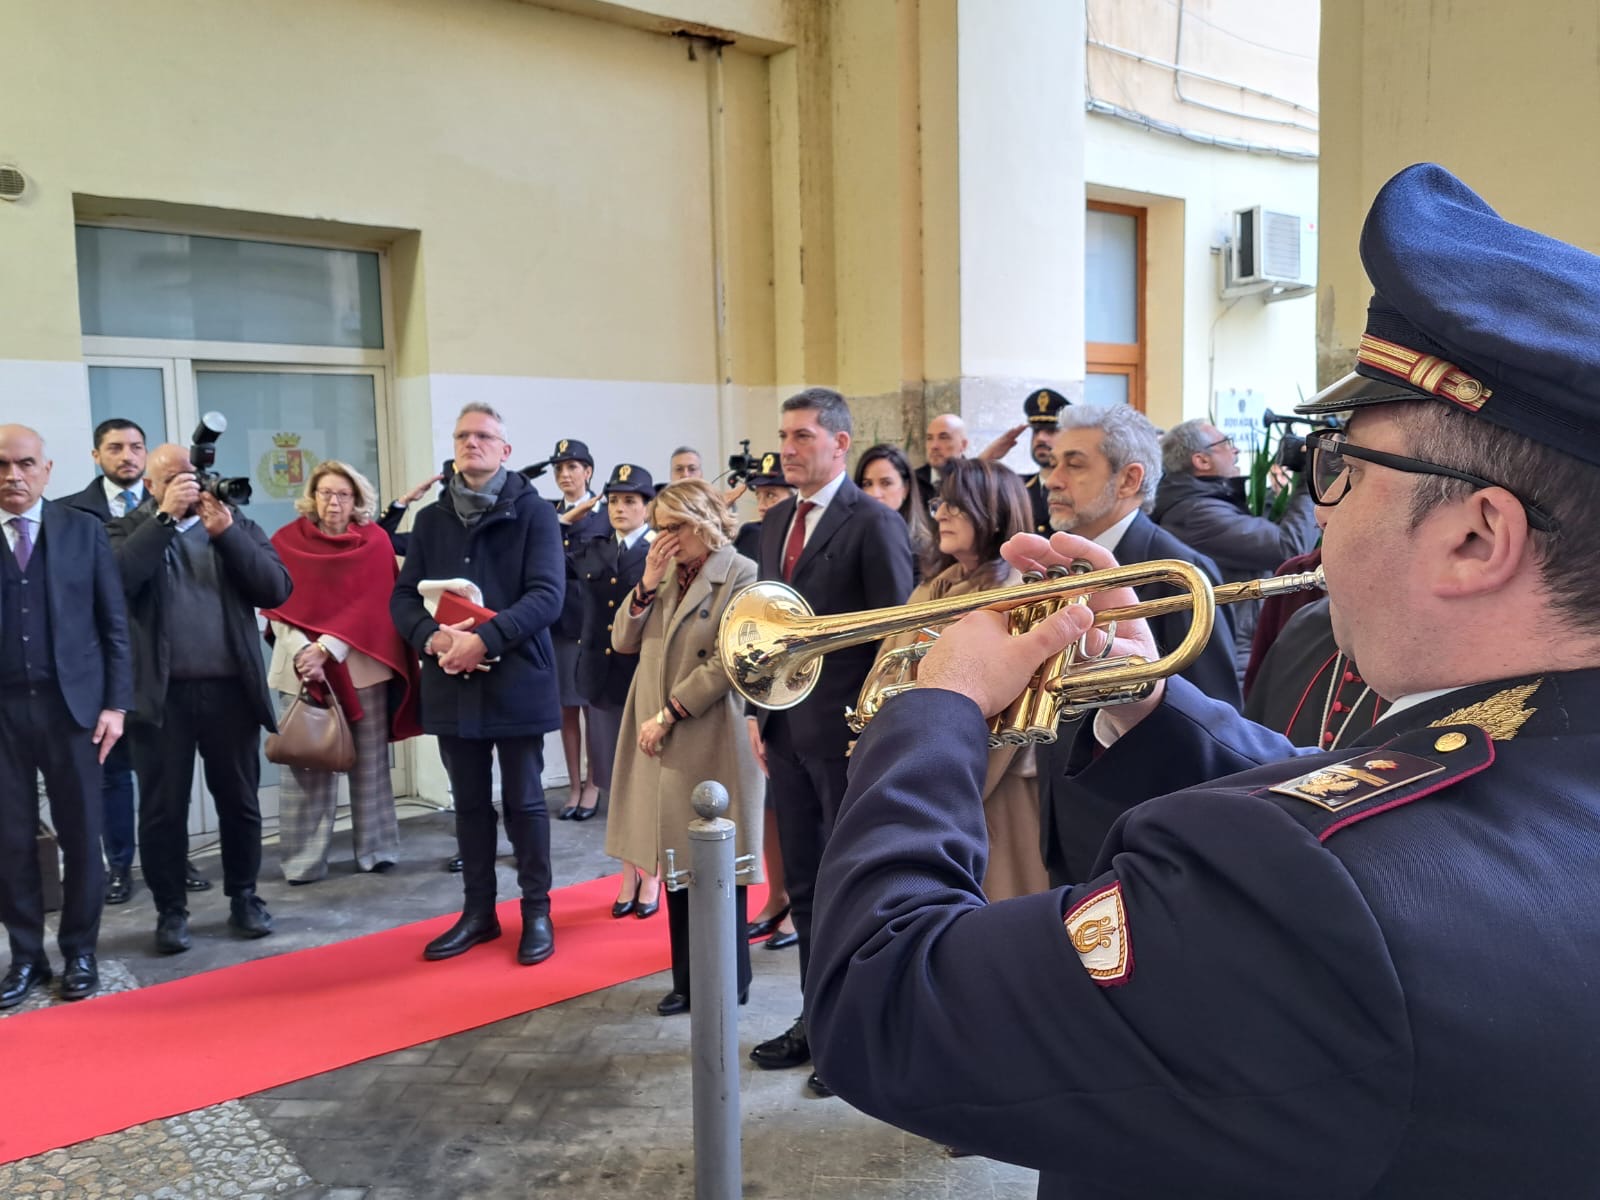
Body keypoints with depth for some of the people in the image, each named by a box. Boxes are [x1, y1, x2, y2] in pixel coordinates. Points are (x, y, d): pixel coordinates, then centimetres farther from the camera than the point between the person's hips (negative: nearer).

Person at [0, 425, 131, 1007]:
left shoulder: (84, 530, 3)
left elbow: (114, 623, 3)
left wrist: (115, 703, -2)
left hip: (69, 703, 0)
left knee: (80, 834, 6)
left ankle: (79, 952, 20)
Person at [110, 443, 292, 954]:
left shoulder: (237, 523, 8)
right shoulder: (129, 530, 4)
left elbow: (277, 588, -4)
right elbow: (116, 580, -17)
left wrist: (226, 533, -13)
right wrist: (164, 517, -16)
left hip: (231, 689, 1)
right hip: (161, 694, -1)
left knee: (239, 801, 11)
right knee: (163, 809, 6)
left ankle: (244, 897, 26)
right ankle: (170, 910, 20)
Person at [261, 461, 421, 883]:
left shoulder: (374, 541, 2)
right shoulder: (285, 542, 3)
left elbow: (372, 604, -6)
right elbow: (278, 609, 0)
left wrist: (326, 650, -15)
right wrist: (302, 653, -16)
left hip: (362, 665, 0)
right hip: (302, 666, 0)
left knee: (370, 761, 5)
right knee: (305, 764, -2)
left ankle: (375, 850, 14)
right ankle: (303, 861, 6)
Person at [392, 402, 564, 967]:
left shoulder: (533, 512, -3)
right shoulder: (431, 518, 11)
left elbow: (547, 595, -13)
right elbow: (403, 596, 7)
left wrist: (486, 638, -24)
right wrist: (432, 637, -14)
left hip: (517, 678, -4)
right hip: (451, 681, 4)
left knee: (523, 800, 5)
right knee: (470, 803, 13)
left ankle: (537, 911, 19)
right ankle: (478, 911, 26)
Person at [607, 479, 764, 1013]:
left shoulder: (741, 574, -9)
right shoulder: (664, 573, 13)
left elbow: (728, 662, -16)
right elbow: (623, 642, 9)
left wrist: (668, 714, -14)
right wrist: (647, 584, -4)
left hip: (711, 740, -6)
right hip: (659, 739, 7)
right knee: (675, 857, 11)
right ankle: (688, 978, 23)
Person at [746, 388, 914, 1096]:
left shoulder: (873, 524, -10)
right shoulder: (776, 522, 12)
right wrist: (759, 712, 10)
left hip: (848, 736, -7)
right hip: (788, 733, 7)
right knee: (805, 888, 14)